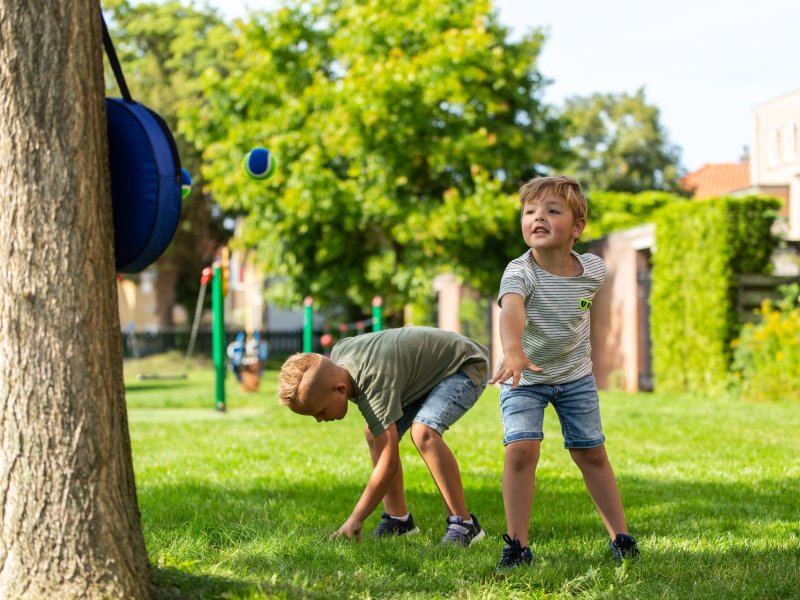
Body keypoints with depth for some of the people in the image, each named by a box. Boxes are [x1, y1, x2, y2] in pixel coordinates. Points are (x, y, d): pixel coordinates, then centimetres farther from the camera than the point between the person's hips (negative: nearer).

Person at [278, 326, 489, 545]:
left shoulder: (376, 385, -37)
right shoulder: (338, 354, -12)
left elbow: (388, 464, -36)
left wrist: (355, 519, -33)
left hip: (466, 365, -10)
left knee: (423, 431, -33)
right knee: (374, 433, 0)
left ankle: (464, 525, -26)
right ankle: (398, 519, 6)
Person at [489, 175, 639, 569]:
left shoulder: (592, 270, -15)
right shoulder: (519, 272, -29)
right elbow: (511, 310, -50)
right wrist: (513, 351, -70)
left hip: (576, 377, 3)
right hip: (525, 377, -3)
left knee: (592, 453, 10)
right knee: (520, 449, -17)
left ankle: (620, 536, 22)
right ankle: (517, 543, -7)